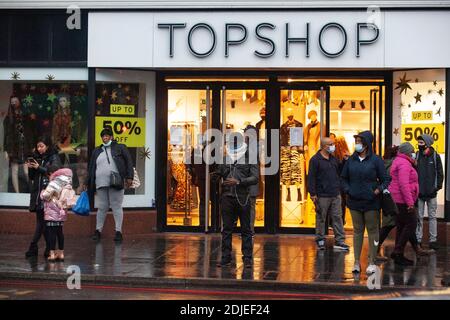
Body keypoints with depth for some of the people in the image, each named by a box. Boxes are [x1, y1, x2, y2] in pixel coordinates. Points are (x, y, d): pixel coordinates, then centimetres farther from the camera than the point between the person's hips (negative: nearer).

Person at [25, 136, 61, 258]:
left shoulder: (54, 158, 0)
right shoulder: (36, 157, 16)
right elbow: (32, 178, 19)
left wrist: (39, 168, -15)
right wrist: (30, 168, 0)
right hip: (37, 194, 6)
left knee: (42, 222, -6)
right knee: (41, 221, 3)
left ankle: (33, 247, -4)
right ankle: (49, 248, 6)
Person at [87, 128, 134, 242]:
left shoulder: (120, 148, 10)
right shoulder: (96, 151, 18)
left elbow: (129, 162, 4)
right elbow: (91, 168, 19)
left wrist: (129, 177, -6)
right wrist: (89, 184, 14)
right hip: (101, 184, 3)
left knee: (117, 207, -2)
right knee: (102, 207, 5)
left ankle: (118, 232, 1)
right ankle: (98, 231, 13)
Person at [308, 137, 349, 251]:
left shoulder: (334, 159, 14)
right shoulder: (315, 160, -6)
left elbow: (339, 174, 21)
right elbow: (311, 178, -10)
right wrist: (313, 194, -15)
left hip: (336, 195, 6)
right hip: (322, 195, -6)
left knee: (337, 218, 5)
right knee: (321, 219, 3)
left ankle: (339, 240, 8)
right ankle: (320, 240, 14)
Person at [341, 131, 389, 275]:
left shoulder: (376, 160, -5)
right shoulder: (351, 160, 6)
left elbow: (385, 180, -2)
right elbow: (344, 178, 14)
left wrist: (377, 191, -16)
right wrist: (347, 190, -2)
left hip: (371, 203, -3)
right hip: (354, 202, 3)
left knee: (372, 231, 3)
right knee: (357, 231, 9)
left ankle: (372, 262, 10)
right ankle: (357, 262, 14)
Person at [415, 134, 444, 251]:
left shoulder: (435, 156, 0)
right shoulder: (416, 156, 2)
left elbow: (440, 173, 2)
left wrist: (438, 186, -7)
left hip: (431, 193, -1)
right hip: (419, 192, 1)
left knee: (432, 217, 7)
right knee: (419, 217, 5)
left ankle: (433, 240, 11)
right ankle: (418, 240, 9)